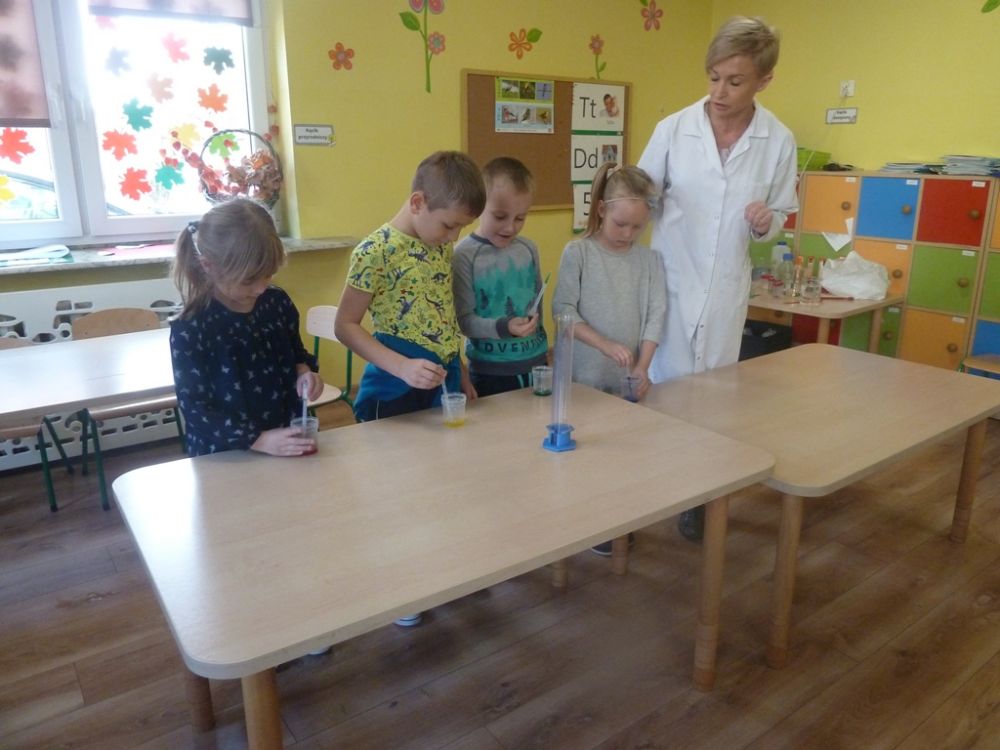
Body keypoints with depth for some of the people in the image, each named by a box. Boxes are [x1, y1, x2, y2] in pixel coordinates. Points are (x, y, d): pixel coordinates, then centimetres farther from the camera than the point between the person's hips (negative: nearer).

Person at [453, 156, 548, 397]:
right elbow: (464, 319, -15)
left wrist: (542, 344, 16)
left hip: (536, 363, 5)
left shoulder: (529, 249, 4)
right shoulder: (464, 255, -12)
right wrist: (503, 327, -29)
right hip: (491, 372, -5)